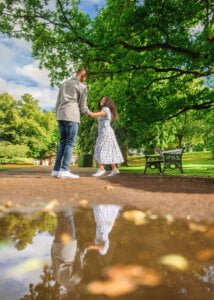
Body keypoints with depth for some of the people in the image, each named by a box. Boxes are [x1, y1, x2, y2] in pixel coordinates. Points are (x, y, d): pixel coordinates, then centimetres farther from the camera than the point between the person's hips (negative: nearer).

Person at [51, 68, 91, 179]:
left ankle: (56, 170, 1)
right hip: (71, 116, -7)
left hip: (60, 116, 7)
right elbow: (82, 107, 2)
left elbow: (58, 103, 19)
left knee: (63, 142, 7)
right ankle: (64, 170, -17)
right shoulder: (82, 87, 4)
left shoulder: (64, 84, 24)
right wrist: (89, 113, 23)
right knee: (70, 143, -9)